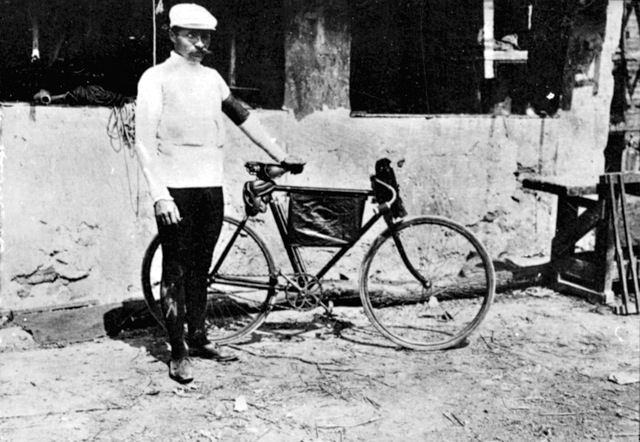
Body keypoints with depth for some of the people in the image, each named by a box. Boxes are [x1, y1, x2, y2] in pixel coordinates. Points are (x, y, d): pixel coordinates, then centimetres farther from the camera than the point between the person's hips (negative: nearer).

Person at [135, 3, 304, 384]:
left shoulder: (212, 78, 14)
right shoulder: (157, 78, -2)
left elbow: (244, 117, 20)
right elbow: (145, 142, -9)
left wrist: (281, 156, 18)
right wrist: (160, 194, -17)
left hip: (212, 186, 5)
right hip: (177, 189, -5)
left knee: (200, 268, 13)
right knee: (176, 270, 0)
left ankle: (198, 338, 25)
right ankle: (179, 351, 6)